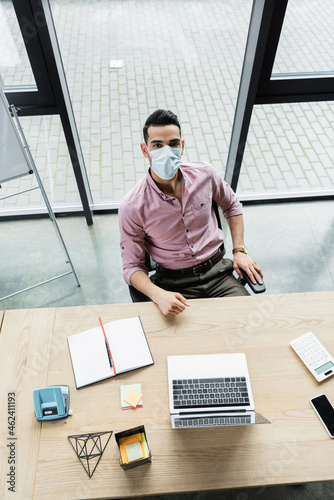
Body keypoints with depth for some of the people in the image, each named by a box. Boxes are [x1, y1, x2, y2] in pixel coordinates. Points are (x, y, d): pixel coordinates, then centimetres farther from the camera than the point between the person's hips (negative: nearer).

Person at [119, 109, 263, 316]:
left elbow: (232, 206, 16)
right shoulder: (132, 206, -15)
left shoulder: (204, 174, -5)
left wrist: (239, 250, 7)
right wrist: (158, 295, -27)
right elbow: (132, 266, -7)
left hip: (218, 270, 3)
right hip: (175, 285, -2)